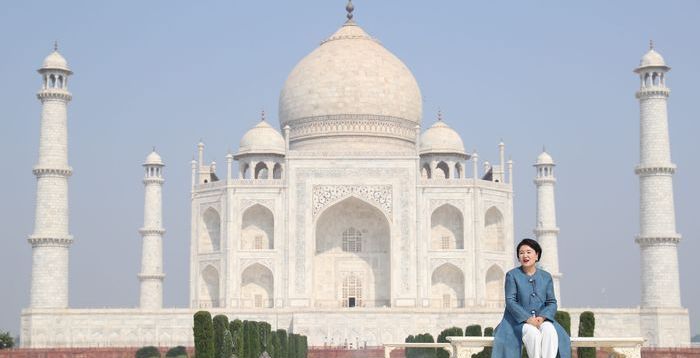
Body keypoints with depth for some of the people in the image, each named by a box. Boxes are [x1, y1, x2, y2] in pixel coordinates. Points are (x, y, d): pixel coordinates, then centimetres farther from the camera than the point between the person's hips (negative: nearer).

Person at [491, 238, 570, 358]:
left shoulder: (546, 277, 11)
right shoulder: (512, 275, 2)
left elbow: (552, 302, 7)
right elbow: (510, 301, -6)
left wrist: (542, 317, -14)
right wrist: (528, 318, -19)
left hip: (542, 319, 3)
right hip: (519, 320, -2)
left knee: (550, 331, -32)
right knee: (533, 333, -35)